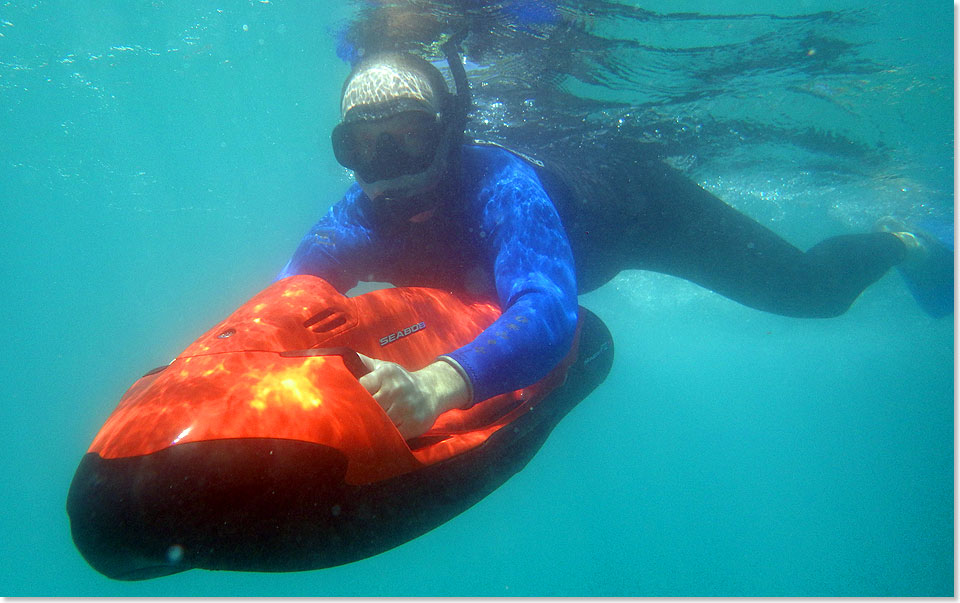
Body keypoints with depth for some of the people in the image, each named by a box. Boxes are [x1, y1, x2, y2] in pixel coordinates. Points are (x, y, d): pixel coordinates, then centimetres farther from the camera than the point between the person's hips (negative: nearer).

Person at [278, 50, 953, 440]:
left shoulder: (499, 187, -47)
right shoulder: (361, 217, -28)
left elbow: (550, 312, -62)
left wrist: (439, 382, -78)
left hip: (634, 194, -6)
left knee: (810, 288, 3)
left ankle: (905, 245, 38)